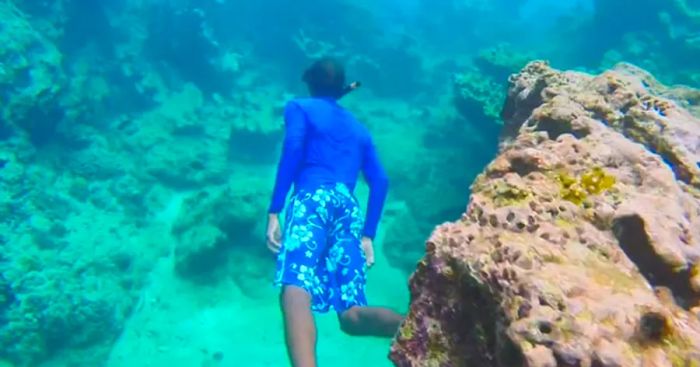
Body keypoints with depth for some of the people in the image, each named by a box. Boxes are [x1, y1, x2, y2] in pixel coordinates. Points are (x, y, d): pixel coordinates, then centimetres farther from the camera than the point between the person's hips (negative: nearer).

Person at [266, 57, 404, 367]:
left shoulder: (299, 107, 18)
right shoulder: (359, 128, 31)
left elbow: (293, 151, -2)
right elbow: (380, 181, 19)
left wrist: (274, 212, -8)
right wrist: (368, 235, 18)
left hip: (314, 200, -4)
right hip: (350, 209, 5)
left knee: (295, 290, -23)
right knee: (352, 314, 1)